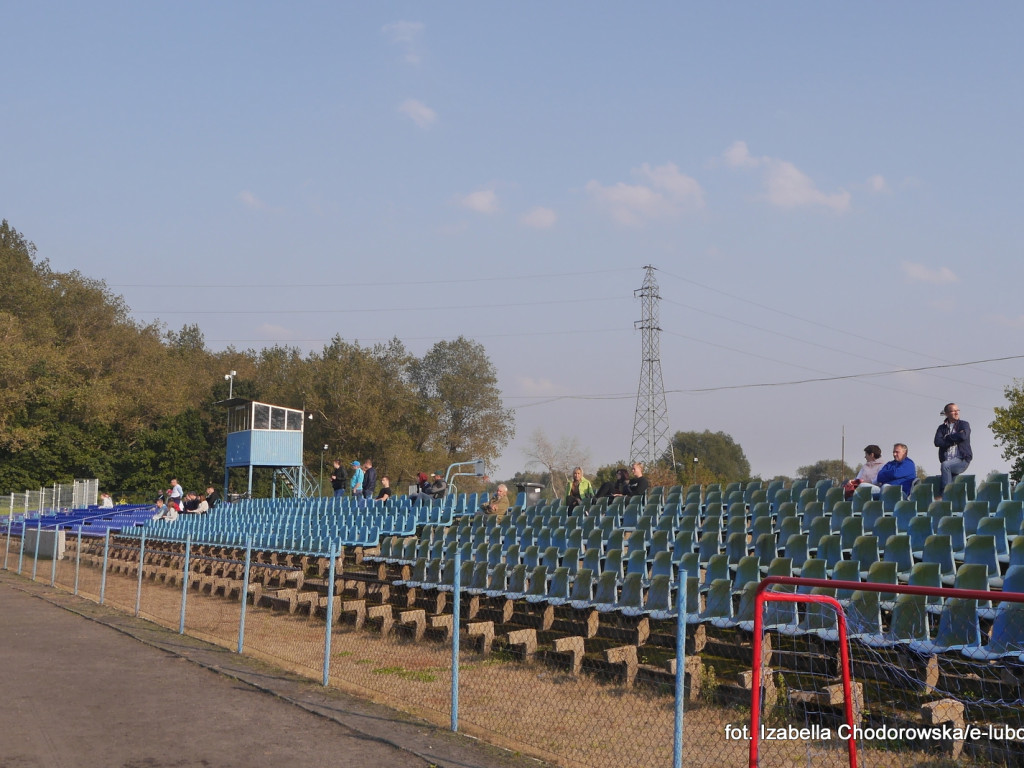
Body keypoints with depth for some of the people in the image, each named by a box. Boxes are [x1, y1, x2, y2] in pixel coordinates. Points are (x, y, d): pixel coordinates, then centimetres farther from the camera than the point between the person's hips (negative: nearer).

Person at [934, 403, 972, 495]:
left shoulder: (964, 424, 10)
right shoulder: (942, 428, 16)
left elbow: (963, 436, -12)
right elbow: (937, 442, -2)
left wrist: (947, 438, -1)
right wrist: (954, 440, -7)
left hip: (962, 460, -3)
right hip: (947, 461, 3)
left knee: (945, 465, -31)